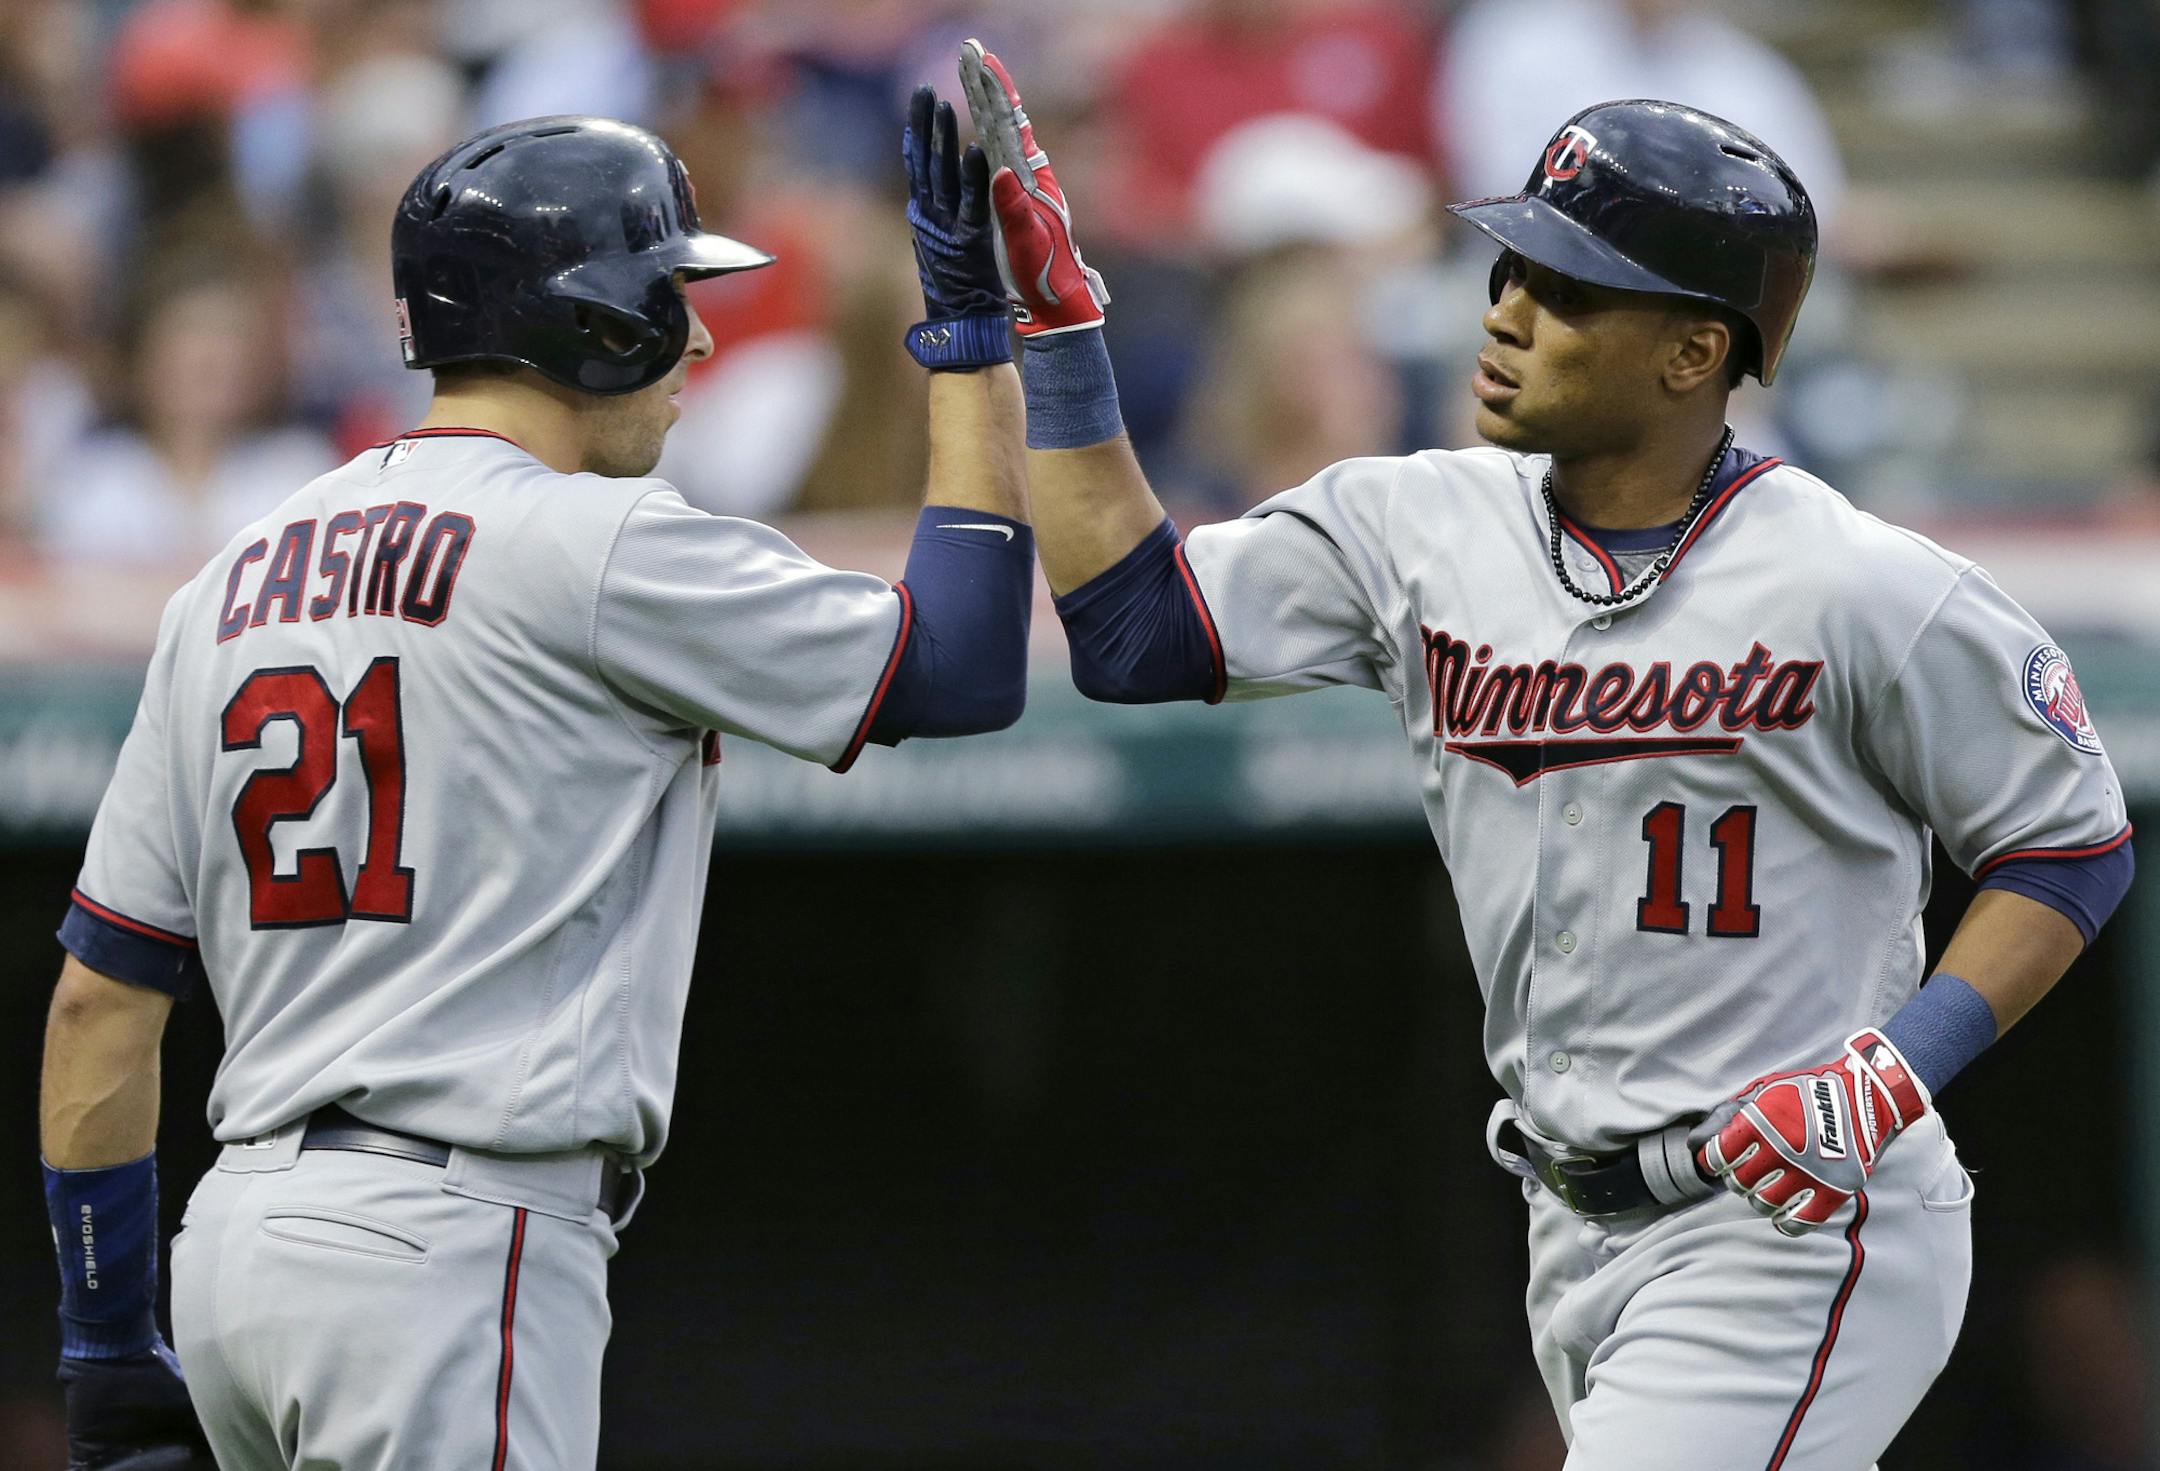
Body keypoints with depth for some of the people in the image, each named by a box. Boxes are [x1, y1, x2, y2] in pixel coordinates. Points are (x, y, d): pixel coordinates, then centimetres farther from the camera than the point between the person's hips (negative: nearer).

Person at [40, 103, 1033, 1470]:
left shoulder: (238, 579, 14)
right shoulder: (602, 549, -8)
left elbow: (102, 998, 14)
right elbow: (964, 666, -3)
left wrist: (108, 1345, 18)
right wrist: (971, 333, 5)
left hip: (237, 1251, 8)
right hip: (452, 1248, -8)